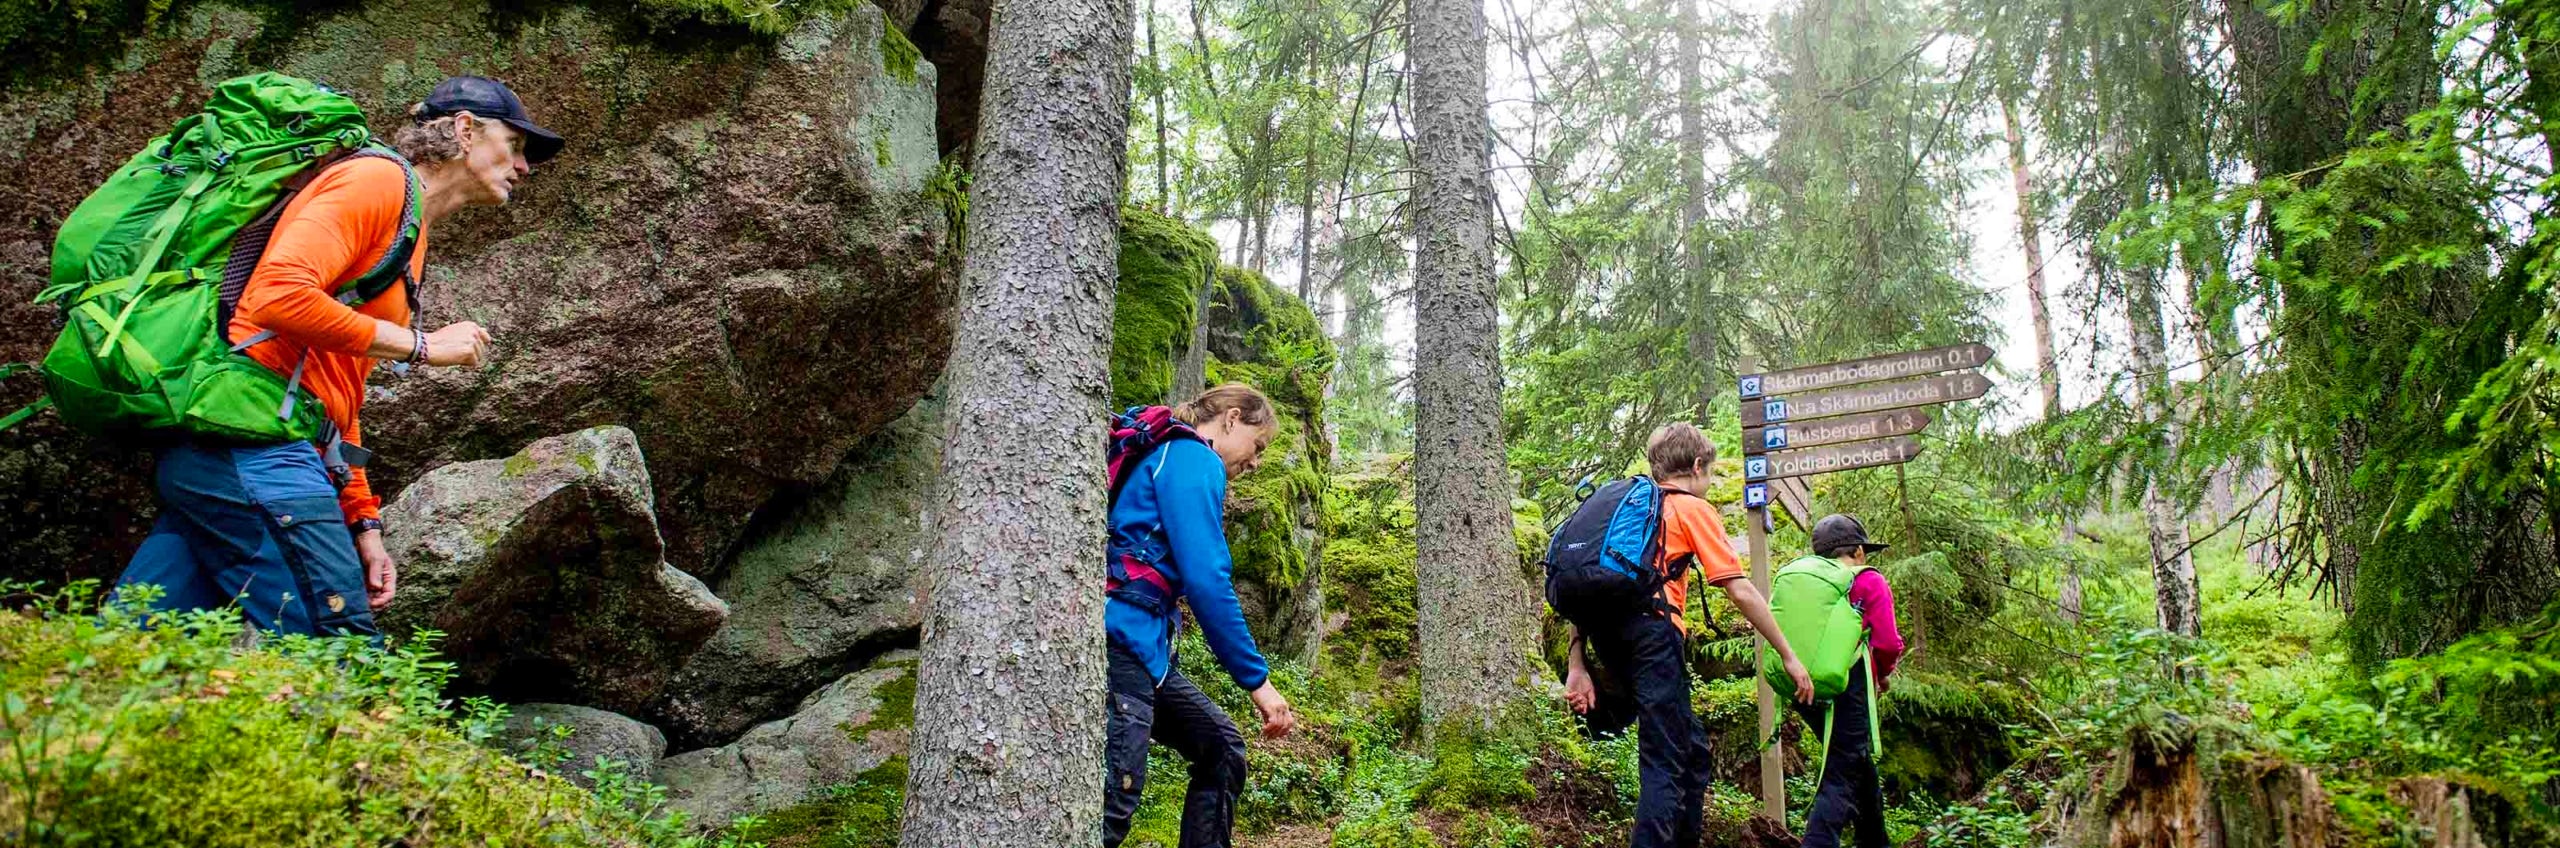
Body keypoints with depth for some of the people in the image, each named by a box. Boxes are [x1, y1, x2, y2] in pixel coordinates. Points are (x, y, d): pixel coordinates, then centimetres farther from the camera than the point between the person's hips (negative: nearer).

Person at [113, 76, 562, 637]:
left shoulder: (409, 235, 27)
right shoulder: (378, 179, -2)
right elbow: (279, 295, -20)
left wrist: (363, 526, 20)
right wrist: (420, 346, -10)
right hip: (255, 438, -10)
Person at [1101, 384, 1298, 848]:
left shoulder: (1168, 456, 24)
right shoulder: (1193, 460, -6)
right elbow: (1207, 581, -15)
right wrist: (1257, 679, -11)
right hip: (1122, 639, -11)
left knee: (1221, 748, 16)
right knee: (1115, 794, -16)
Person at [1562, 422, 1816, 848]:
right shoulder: (1694, 508, 8)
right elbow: (1741, 592, 0)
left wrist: (1577, 666, 13)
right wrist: (1788, 656, 7)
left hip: (1606, 632, 7)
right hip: (1653, 626, -7)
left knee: (1691, 747, 19)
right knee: (1665, 762, -5)